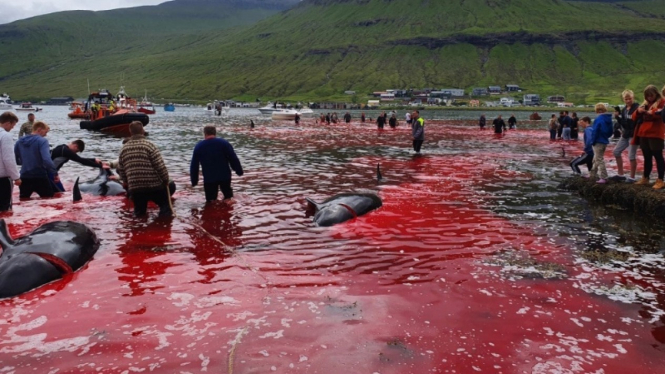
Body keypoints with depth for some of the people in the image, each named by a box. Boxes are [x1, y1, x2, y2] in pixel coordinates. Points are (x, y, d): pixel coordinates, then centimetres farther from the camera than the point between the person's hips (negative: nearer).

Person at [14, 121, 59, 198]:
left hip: (24, 177, 5)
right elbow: (46, 159, -24)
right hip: (40, 176, -5)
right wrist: (55, 173, -19)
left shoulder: (20, 141, 8)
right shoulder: (42, 141, -12)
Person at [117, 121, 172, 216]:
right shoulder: (149, 145, -10)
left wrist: (128, 183, 27)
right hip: (154, 187, -4)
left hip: (134, 188, 4)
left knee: (139, 211, 22)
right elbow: (160, 166, -12)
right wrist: (166, 179, 2)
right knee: (165, 205, 12)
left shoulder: (124, 149, 6)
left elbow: (121, 170, 13)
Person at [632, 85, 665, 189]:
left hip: (655, 134, -7)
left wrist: (652, 112, -29)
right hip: (643, 133, 7)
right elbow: (635, 117, 18)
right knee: (647, 157, 13)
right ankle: (645, 178, 21)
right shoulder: (645, 104, 20)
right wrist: (638, 111, -3)